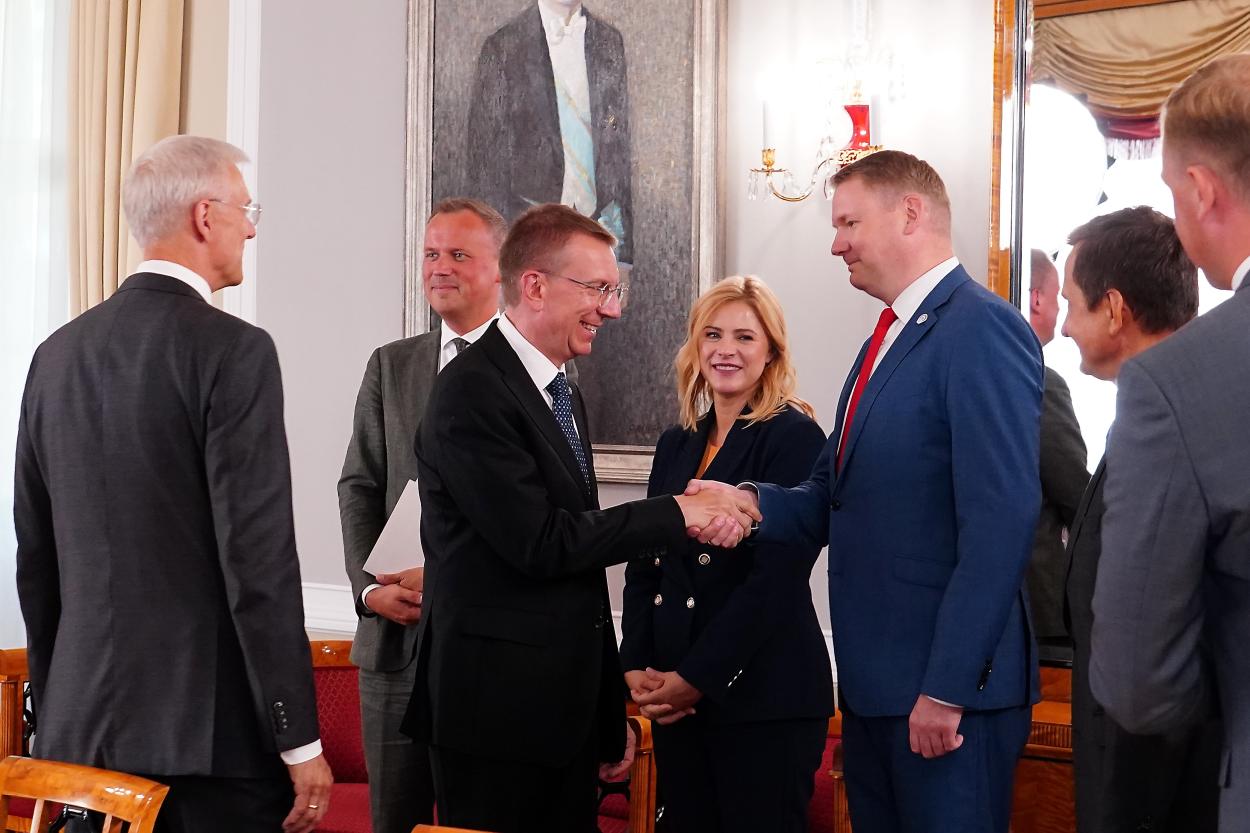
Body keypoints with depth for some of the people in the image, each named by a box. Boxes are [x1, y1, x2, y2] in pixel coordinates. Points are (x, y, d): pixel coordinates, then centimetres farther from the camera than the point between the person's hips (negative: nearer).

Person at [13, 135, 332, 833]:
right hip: (210, 724, -6)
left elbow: (35, 556, 13)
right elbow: (260, 558, -15)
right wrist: (301, 741, -11)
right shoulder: (233, 350, -11)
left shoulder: (59, 354, 9)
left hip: (83, 723, 7)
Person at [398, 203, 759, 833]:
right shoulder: (473, 391, -14)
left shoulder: (562, 396, 17)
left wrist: (611, 721, 20)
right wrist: (677, 514, -16)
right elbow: (538, 542, -20)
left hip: (569, 709, 9)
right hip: (497, 708, -8)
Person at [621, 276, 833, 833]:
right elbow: (643, 566, 13)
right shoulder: (676, 445, 13)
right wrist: (637, 667, -2)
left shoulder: (794, 437, -7)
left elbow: (776, 576, -14)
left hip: (763, 697, -6)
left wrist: (697, 677, -14)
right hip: (674, 698, 6)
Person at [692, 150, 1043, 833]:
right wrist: (751, 503, -7)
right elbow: (832, 499, 13)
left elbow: (1000, 524, -20)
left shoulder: (982, 329, -13)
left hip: (949, 684, -9)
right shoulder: (890, 338, 17)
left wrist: (947, 688, -22)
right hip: (873, 684, 9)